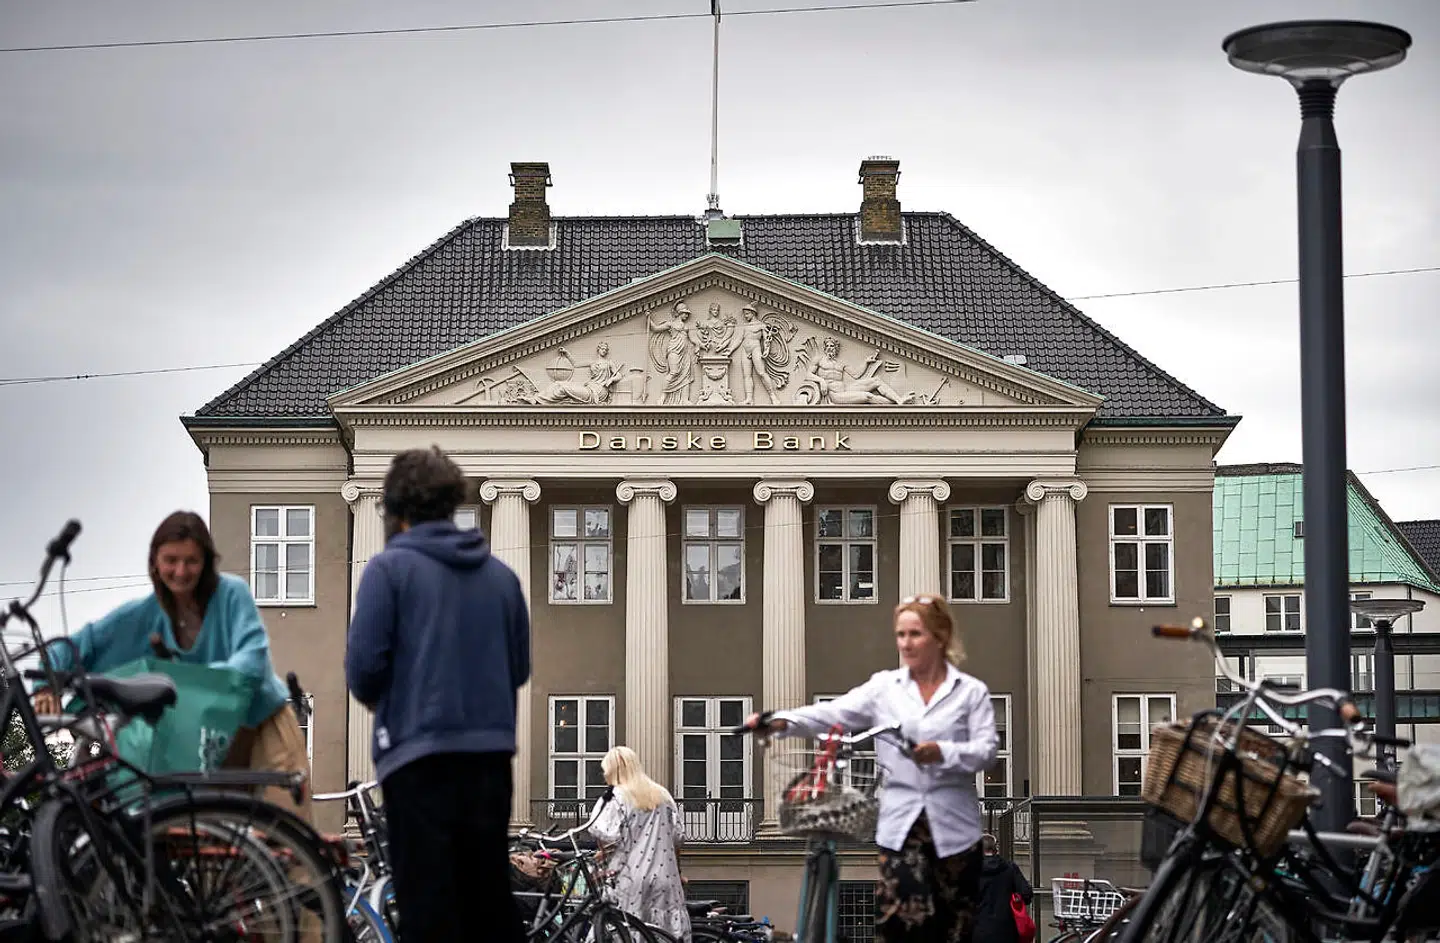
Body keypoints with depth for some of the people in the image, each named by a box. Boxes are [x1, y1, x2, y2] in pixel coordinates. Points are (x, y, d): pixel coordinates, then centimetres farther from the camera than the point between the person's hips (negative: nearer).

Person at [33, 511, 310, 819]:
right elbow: (74, 646, -3)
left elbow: (252, 662, -24)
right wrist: (47, 687, -22)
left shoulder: (230, 593, -14)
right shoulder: (145, 615, -4)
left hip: (264, 725, -3)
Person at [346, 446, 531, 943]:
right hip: (490, 753, 5)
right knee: (492, 901, 13)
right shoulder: (500, 574, 10)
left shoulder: (390, 568, -4)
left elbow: (364, 665, -10)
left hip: (419, 755, -5)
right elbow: (519, 667, 16)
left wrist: (375, 698, 11)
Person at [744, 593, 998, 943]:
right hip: (900, 825, 0)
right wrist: (782, 721, -24)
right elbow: (834, 713, -7)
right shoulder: (884, 686, 6)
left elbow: (987, 749, -6)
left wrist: (943, 753, -26)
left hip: (953, 826, 0)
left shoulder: (971, 691, 4)